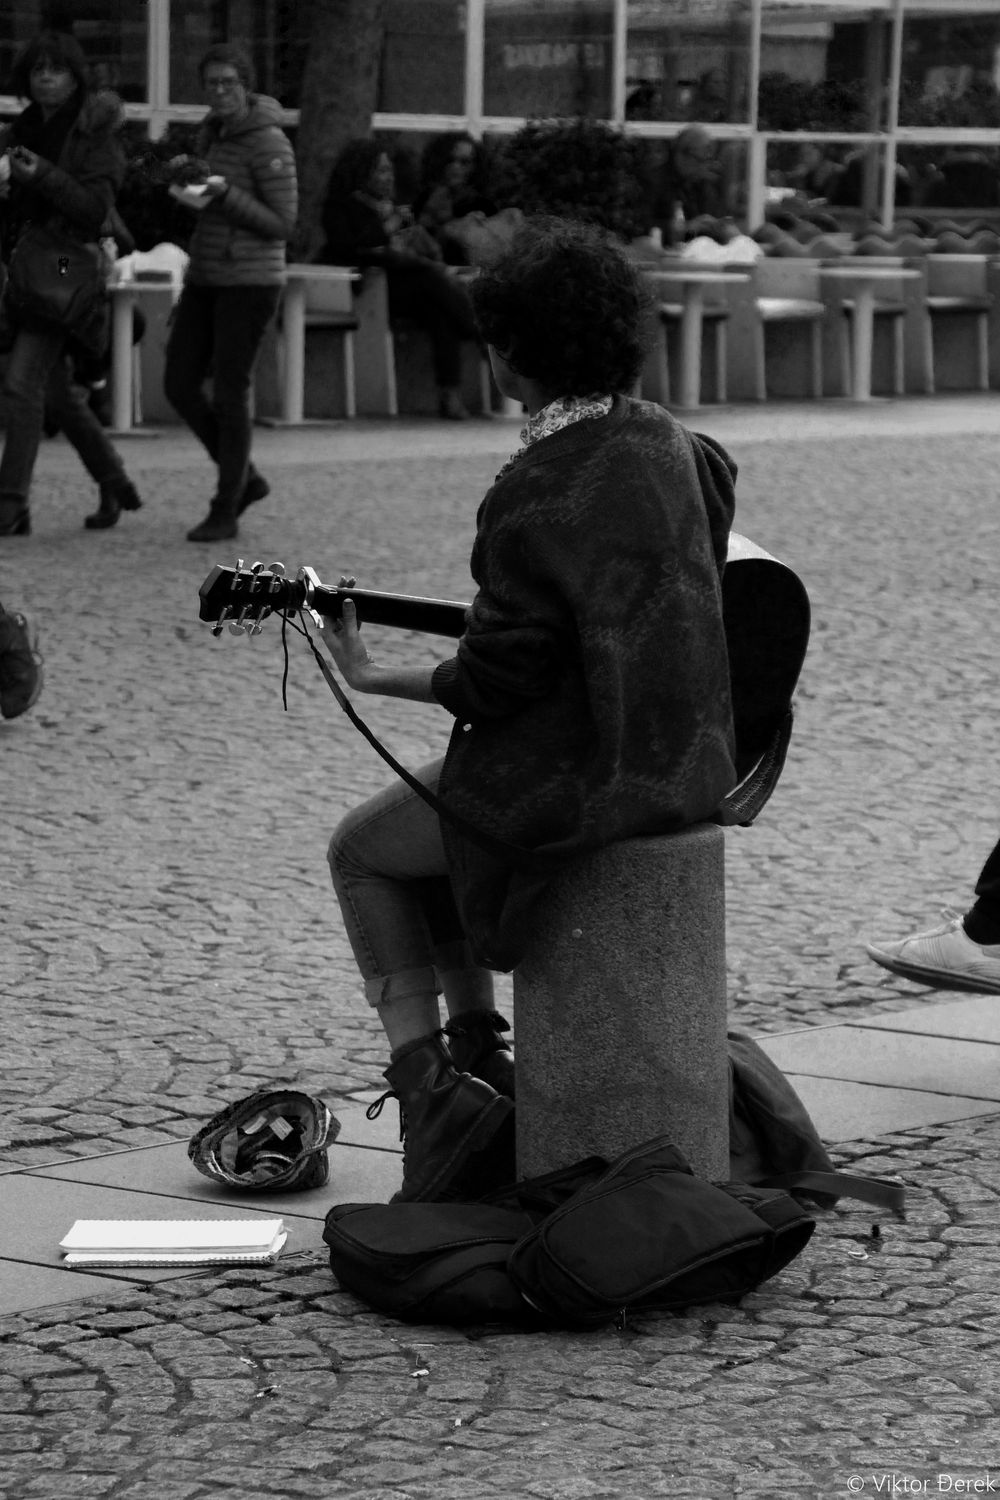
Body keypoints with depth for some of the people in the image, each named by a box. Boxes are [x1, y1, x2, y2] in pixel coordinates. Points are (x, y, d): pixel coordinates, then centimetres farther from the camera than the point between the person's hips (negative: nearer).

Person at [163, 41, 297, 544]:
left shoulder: (269, 144, -13)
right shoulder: (211, 133, 11)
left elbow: (281, 223, -16)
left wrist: (225, 193, -24)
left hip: (250, 280, -8)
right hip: (205, 276, 8)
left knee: (229, 394, -4)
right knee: (179, 385, 6)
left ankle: (226, 511, 6)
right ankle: (245, 478, 22)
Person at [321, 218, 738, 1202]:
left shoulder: (533, 495, -23)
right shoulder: (667, 441, 1)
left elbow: (494, 680, -20)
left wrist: (373, 679, -3)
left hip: (573, 779, -8)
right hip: (689, 764, 8)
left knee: (360, 853, 16)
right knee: (441, 817, 31)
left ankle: (430, 1094, 9)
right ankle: (478, 1057, 30)